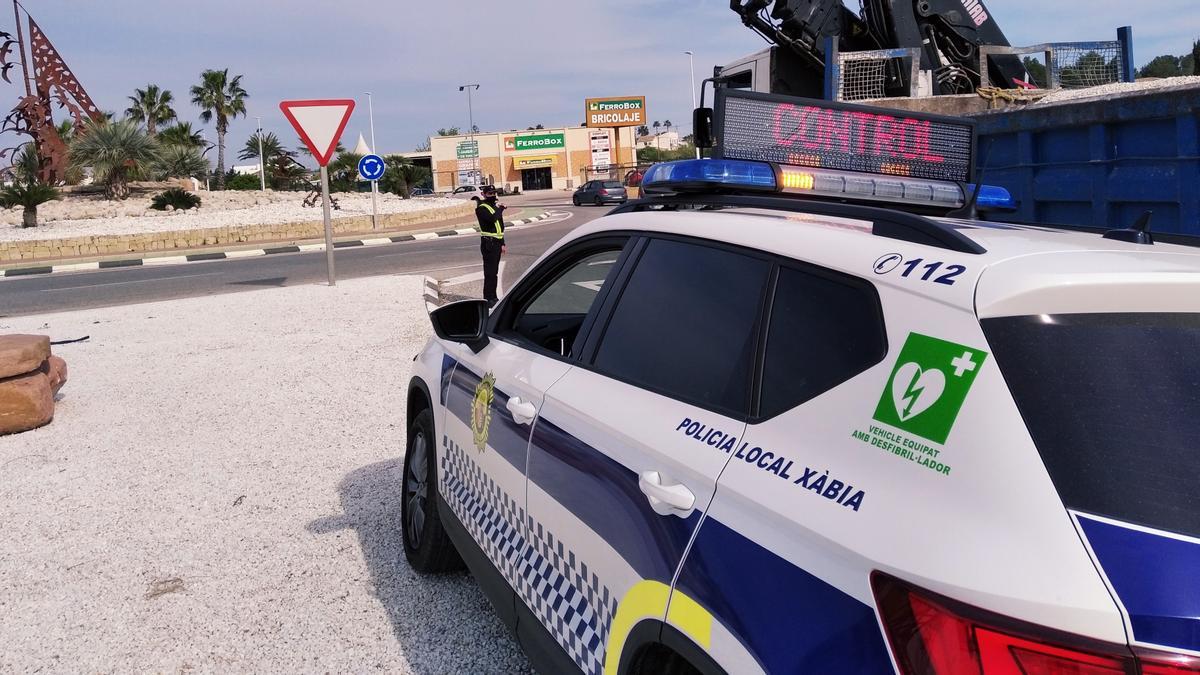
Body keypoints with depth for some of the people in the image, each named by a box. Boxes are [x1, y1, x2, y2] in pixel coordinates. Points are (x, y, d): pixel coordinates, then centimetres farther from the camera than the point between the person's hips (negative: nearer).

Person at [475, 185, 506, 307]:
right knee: (490, 271, -9)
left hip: (496, 242, 9)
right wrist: (500, 209, -12)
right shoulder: (482, 208, -10)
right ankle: (488, 299, -7)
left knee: (494, 272, 14)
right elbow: (492, 218, -29)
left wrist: (502, 244, 21)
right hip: (488, 243, -9)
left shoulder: (494, 206, 18)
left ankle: (493, 297, 21)